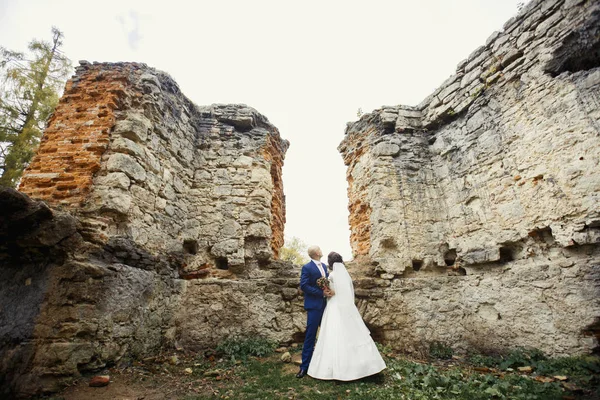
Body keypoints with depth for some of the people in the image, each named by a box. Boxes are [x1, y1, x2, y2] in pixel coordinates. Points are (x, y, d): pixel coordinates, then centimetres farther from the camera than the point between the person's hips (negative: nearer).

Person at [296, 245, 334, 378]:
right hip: (314, 305, -7)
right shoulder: (307, 267, -12)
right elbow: (303, 286, -17)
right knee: (310, 335, -2)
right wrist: (322, 292, -19)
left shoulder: (324, 266, 11)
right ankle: (304, 366, 9)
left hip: (325, 305, 7)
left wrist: (329, 290, -8)